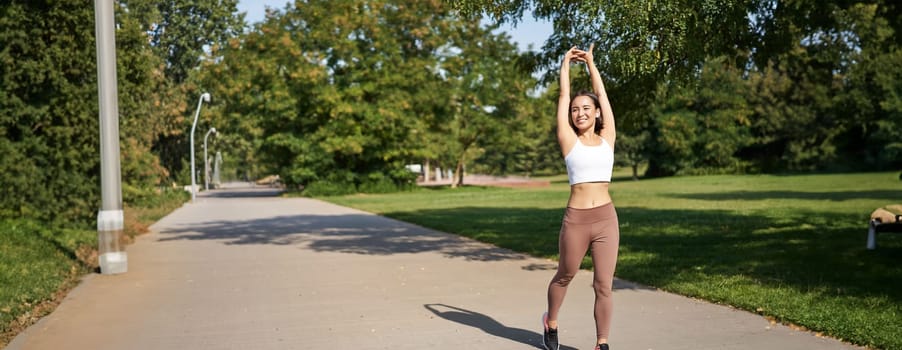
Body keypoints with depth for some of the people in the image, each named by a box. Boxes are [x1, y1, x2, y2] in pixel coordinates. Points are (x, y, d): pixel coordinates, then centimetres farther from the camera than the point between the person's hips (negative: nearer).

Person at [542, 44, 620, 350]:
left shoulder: (607, 138, 7)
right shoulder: (568, 140, 2)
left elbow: (602, 94, 13)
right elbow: (563, 96, 7)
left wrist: (591, 63, 22)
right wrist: (566, 63, 19)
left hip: (606, 218, 1)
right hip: (576, 219, -1)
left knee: (604, 285, 1)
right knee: (564, 276, 17)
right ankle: (550, 321, 42)